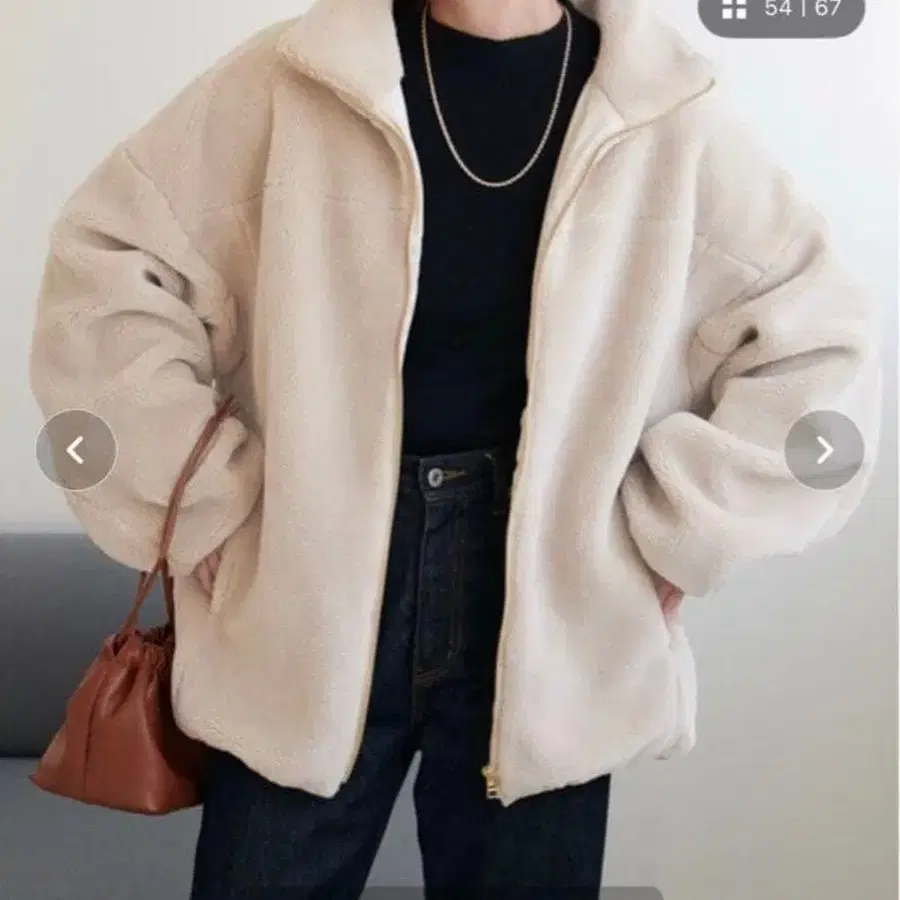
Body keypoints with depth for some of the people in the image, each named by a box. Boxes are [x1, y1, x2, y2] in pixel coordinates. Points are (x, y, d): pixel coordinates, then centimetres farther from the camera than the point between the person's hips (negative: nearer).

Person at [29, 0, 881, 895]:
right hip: (308, 599, 0)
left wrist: (680, 529, -3)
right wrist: (196, 499, -4)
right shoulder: (289, 81, -4)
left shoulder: (667, 119, -2)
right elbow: (107, 256, 1)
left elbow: (820, 343, 3)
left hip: (551, 626, 1)